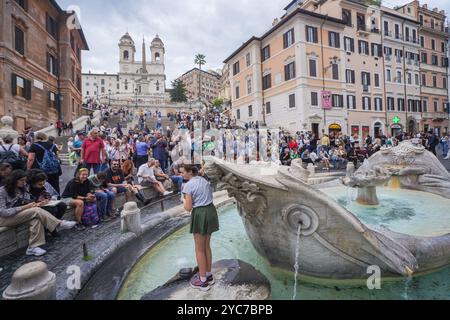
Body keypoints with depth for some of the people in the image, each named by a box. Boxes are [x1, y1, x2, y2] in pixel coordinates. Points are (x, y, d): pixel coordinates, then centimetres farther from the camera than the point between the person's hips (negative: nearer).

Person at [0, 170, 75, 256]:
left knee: (36, 219, -28)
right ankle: (59, 225, -22)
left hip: (18, 215, 6)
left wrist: (37, 204, -18)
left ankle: (33, 247, -29)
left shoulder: (22, 189, 7)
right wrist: (24, 207, -24)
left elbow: (27, 203, 3)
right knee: (36, 211, -29)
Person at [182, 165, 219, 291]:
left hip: (200, 214, -7)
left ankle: (203, 281, 23)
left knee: (199, 249, 9)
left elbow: (188, 208, -15)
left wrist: (184, 201, 4)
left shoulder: (189, 185, -13)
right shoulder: (205, 181, 9)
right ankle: (208, 275, 35)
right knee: (207, 246, 21)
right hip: (210, 211, 8)